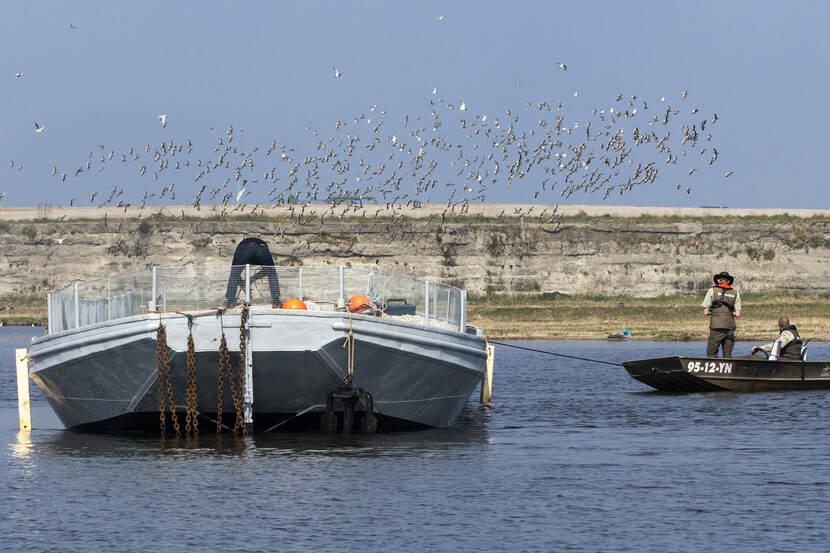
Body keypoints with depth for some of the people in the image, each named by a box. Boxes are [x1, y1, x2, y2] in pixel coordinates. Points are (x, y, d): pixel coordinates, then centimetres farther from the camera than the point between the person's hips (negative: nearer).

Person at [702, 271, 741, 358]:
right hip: (730, 328, 3)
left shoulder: (712, 291, 3)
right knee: (727, 354, 8)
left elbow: (706, 312, 1)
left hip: (716, 328, -3)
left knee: (711, 353, -1)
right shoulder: (735, 293, 10)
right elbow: (738, 315, 7)